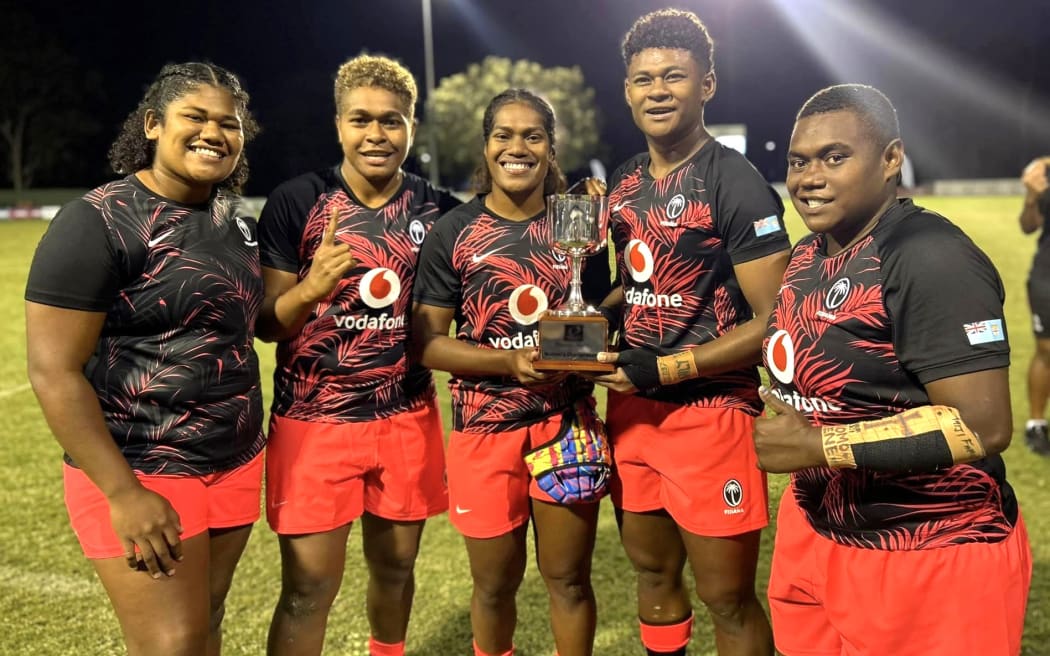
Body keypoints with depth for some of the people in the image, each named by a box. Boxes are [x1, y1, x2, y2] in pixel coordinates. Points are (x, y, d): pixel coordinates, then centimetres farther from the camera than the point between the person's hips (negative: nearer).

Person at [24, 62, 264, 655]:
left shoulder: (238, 223, 7)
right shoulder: (99, 223, -14)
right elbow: (53, 372, -18)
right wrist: (124, 494, -20)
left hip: (236, 464, 7)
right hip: (142, 472, -7)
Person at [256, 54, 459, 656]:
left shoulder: (438, 208, 0)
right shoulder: (296, 201, -8)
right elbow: (265, 324, -6)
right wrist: (309, 290, -28)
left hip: (407, 419, 3)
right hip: (314, 422, -3)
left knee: (396, 567, 17)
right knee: (309, 587, 1)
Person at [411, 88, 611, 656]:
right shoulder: (454, 234, -4)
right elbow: (427, 342, -6)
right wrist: (510, 361, -20)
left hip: (567, 423, 1)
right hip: (485, 429, -1)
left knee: (568, 578, 12)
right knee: (495, 584, 15)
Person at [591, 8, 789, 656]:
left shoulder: (736, 185, -15)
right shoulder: (625, 184, 8)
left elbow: (775, 323, -17)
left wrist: (661, 368, -18)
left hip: (710, 415, -7)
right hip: (632, 409, 7)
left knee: (727, 597, 5)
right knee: (653, 572, 20)